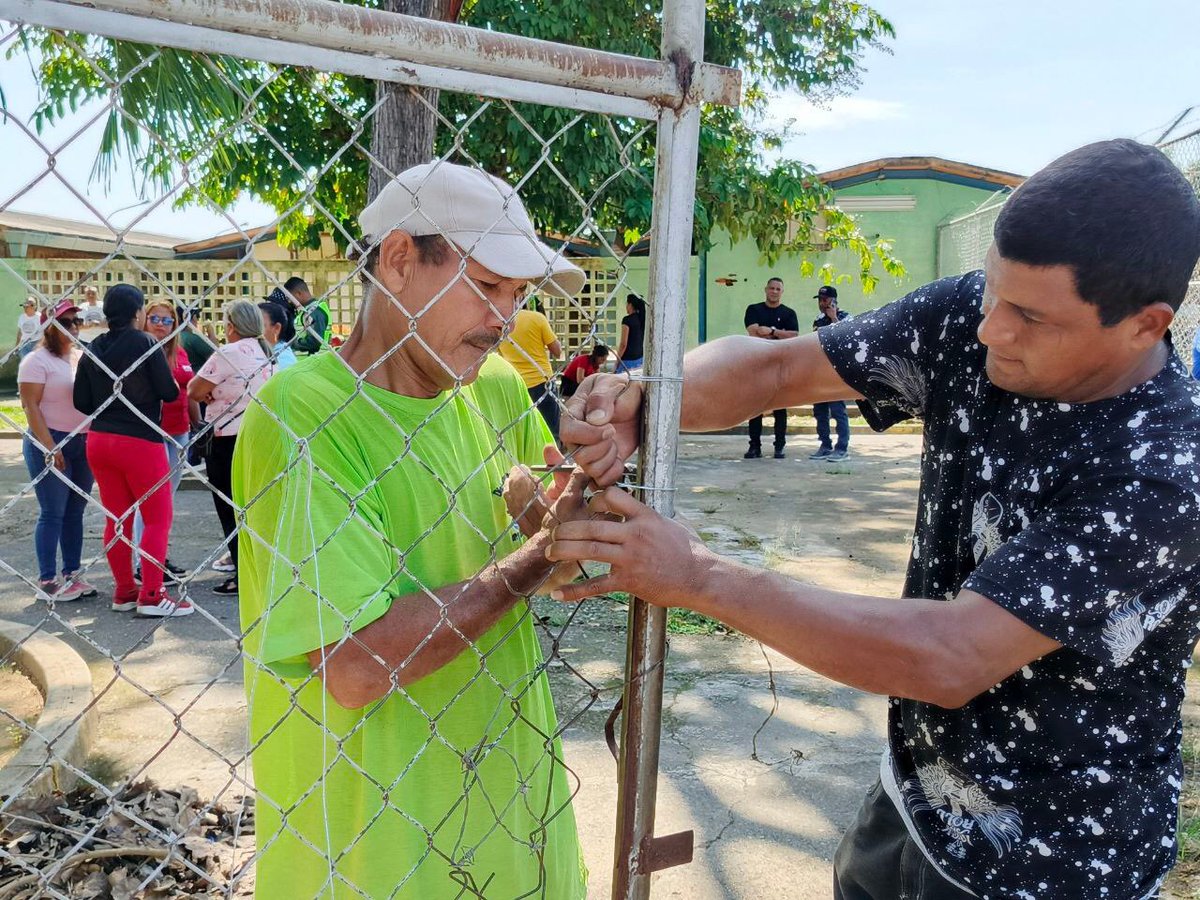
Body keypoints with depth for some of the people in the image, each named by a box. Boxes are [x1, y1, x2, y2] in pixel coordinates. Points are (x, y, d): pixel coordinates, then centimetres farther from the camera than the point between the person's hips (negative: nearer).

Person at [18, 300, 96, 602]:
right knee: (53, 513, -4)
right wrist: (49, 447, -18)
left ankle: (71, 574, 18)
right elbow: (30, 406, -12)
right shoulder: (37, 360, -7)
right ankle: (47, 581, 3)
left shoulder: (83, 358, 12)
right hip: (50, 444, -6)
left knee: (75, 511, 9)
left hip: (83, 443, 6)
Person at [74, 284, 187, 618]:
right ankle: (151, 596, -2)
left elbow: (82, 402, 6)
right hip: (140, 441, -6)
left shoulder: (92, 350, 6)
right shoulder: (145, 343, -10)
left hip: (99, 440, 6)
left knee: (117, 518, 13)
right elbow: (169, 392, -11)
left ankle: (124, 591, 21)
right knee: (158, 518, 1)